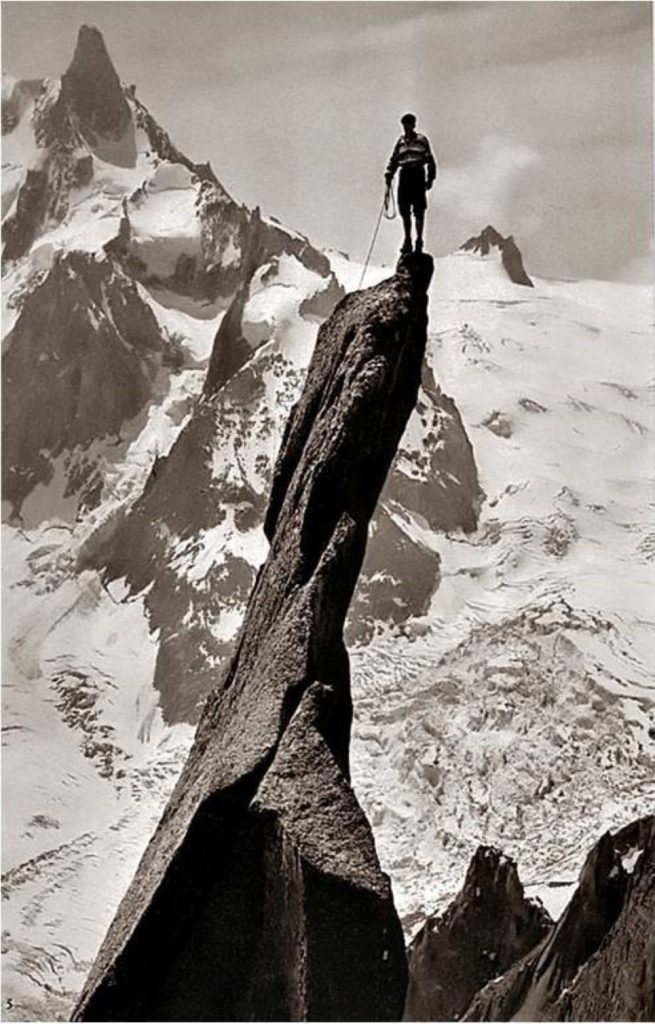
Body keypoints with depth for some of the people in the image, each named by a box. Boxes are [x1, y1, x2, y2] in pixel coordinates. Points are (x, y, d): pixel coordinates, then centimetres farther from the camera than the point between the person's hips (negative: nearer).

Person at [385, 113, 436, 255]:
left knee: (419, 211, -3)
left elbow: (430, 160, 3)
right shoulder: (400, 142, 15)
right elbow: (394, 160, 16)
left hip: (418, 175, -3)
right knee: (404, 210, 1)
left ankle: (419, 240, 4)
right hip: (404, 175, 3)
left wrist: (430, 178, -4)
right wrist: (389, 175, 3)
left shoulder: (421, 140, 5)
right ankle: (407, 240, 11)